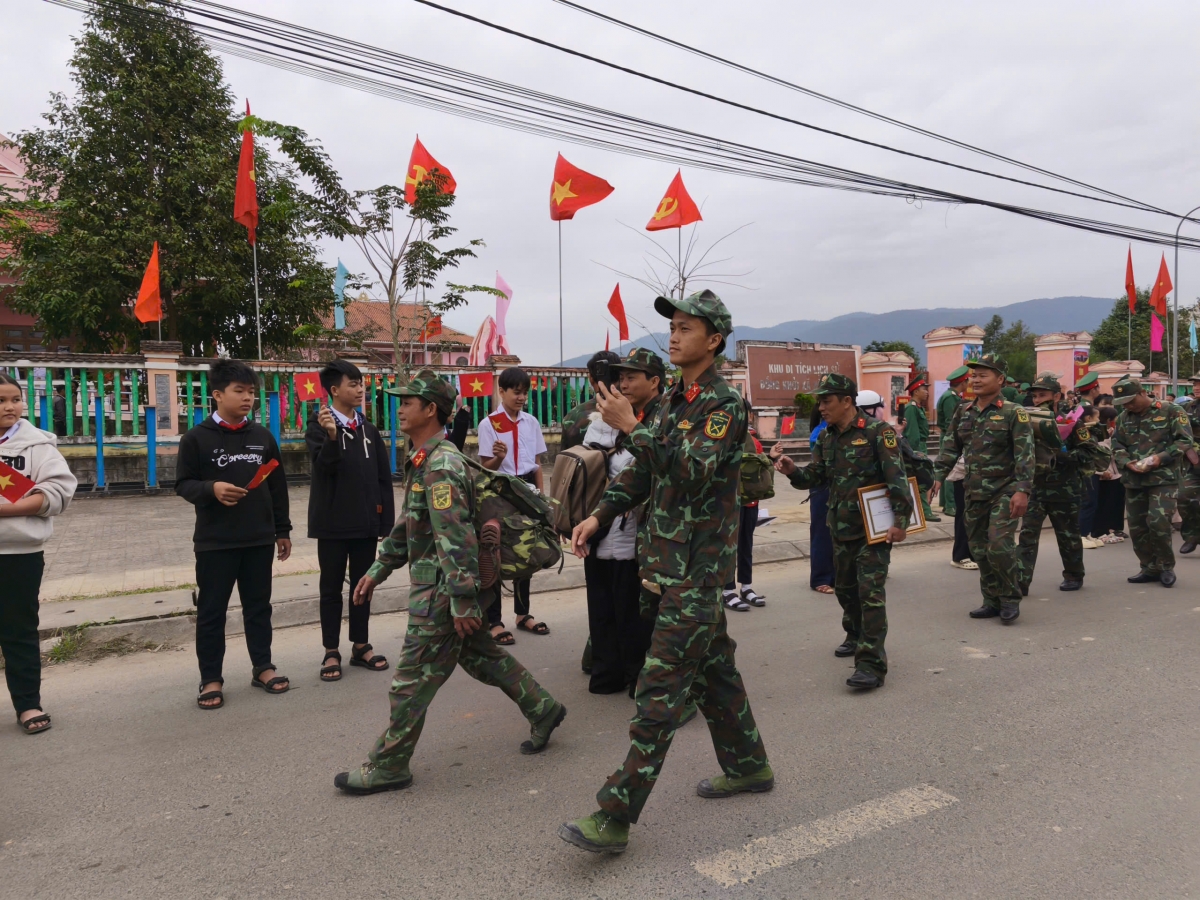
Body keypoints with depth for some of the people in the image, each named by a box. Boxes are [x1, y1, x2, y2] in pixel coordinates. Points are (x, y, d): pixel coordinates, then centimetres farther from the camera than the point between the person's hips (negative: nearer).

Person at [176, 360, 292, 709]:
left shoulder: (262, 436, 8)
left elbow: (277, 487, 11)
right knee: (211, 611, 5)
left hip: (260, 539, 3)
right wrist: (211, 489, -24)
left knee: (259, 606, 13)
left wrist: (282, 530, 11)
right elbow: (183, 484, -3)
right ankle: (211, 679, 16)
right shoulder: (197, 438, -4)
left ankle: (263, 667, 25)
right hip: (215, 541, -3)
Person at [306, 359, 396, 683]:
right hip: (333, 522, -4)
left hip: (366, 522, 4)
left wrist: (387, 520, 2)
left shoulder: (367, 429, 8)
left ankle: (361, 646, 23)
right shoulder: (319, 425, -4)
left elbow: (384, 477, 7)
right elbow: (324, 466, -20)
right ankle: (331, 652, 15)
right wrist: (331, 436, -37)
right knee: (331, 587, 7)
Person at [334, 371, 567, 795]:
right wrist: (378, 570, 21)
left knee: (412, 679, 1)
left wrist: (461, 601, -26)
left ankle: (388, 766, 14)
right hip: (437, 585, 10)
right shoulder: (424, 460, 13)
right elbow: (407, 525, 21)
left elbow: (456, 537, -26)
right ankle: (542, 710, 31)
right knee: (482, 657, 20)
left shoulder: (441, 464, -20)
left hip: (441, 590, -10)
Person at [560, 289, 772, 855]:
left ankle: (615, 816, -4)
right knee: (712, 666, 19)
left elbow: (694, 469, -26)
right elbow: (644, 470, 19)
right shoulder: (675, 399, 14)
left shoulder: (726, 404, -12)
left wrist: (633, 427, -30)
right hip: (674, 560, 9)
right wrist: (599, 516, 10)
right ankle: (748, 766, 36)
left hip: (696, 567, -9)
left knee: (661, 686, -8)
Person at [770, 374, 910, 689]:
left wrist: (900, 519, -22)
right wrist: (792, 470, -14)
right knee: (845, 587, 19)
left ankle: (872, 664, -7)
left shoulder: (877, 431, -12)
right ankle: (856, 636, 43)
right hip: (841, 529, 7)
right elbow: (814, 476, 7)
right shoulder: (826, 438, 8)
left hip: (874, 528, -7)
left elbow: (897, 477, -17)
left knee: (870, 592, -10)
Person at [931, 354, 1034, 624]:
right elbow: (950, 448, 12)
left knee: (999, 546, -14)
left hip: (1004, 491, -6)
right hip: (973, 492, 6)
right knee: (980, 550, 9)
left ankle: (1010, 598, 7)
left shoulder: (1013, 413, -8)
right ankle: (992, 602, 23)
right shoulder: (962, 413, 8)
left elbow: (1025, 454, -14)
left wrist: (1022, 490, -22)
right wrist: (937, 477, 0)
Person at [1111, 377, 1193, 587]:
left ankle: (1166, 566, 6)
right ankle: (1150, 568, 20)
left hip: (1164, 478, -5)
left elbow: (1184, 441, -7)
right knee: (1137, 527, 6)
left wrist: (1161, 457, -19)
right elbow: (1117, 447, 11)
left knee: (1158, 522, -15)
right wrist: (1127, 463, -9)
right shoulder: (1123, 417, 11)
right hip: (1133, 480, 5)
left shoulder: (1171, 411, -3)